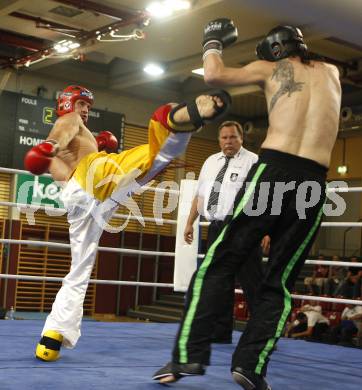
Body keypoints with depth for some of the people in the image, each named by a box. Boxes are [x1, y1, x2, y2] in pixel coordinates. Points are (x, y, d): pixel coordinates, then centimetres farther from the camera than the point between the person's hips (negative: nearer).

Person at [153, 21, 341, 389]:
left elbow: (214, 75, 6)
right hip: (313, 184, 3)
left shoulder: (270, 68, 14)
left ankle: (189, 354, -8)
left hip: (273, 171, -3)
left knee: (218, 263, 1)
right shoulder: (331, 72, 24)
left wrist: (212, 43, 24)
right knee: (279, 282, 8)